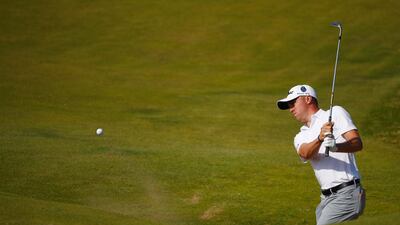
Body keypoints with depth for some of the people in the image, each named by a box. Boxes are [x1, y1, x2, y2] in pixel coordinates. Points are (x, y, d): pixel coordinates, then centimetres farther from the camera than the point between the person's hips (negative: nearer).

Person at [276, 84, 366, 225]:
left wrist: (336, 147, -29)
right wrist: (320, 138, -27)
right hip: (326, 198, 7)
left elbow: (357, 143, -9)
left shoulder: (336, 113, 4)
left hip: (347, 194, -7)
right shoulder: (301, 137, 19)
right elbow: (306, 154, -6)